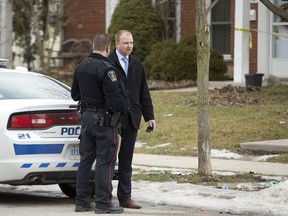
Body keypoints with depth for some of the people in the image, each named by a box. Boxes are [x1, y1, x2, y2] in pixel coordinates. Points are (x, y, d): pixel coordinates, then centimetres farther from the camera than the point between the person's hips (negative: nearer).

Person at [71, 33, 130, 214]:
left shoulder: (81, 67, 9)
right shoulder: (106, 69, -18)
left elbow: (75, 94, 18)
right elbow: (114, 99, -21)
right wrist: (126, 105, -3)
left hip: (86, 116, 8)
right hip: (104, 119, -8)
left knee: (86, 159, 12)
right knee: (105, 161, -3)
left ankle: (82, 201, 16)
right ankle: (103, 203, -3)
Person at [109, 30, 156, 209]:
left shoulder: (137, 65, 13)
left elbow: (144, 93, 15)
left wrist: (149, 116, 10)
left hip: (131, 119, 6)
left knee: (126, 161, 9)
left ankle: (125, 197, 13)